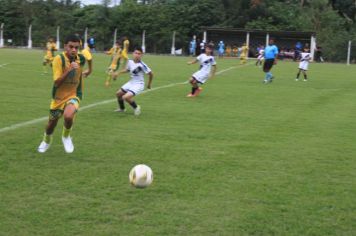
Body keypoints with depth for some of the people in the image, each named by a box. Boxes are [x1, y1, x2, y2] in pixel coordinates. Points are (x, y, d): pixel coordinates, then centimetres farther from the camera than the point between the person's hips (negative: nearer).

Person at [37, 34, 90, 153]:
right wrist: (69, 70, -38)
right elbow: (57, 82, -28)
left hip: (73, 95, 0)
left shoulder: (81, 59, -10)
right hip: (58, 96, 0)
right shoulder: (59, 59, -22)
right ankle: (46, 141, 51)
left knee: (68, 116, -31)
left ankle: (66, 136, 1)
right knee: (52, 122, 17)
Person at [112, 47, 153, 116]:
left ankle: (136, 107, 5)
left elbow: (150, 74, -15)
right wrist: (118, 73, 12)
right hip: (131, 82, 8)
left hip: (138, 85, -8)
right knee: (118, 93, 16)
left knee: (126, 97, -23)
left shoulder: (141, 65, -25)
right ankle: (122, 108, 42)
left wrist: (149, 84, -3)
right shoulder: (130, 62, -4)